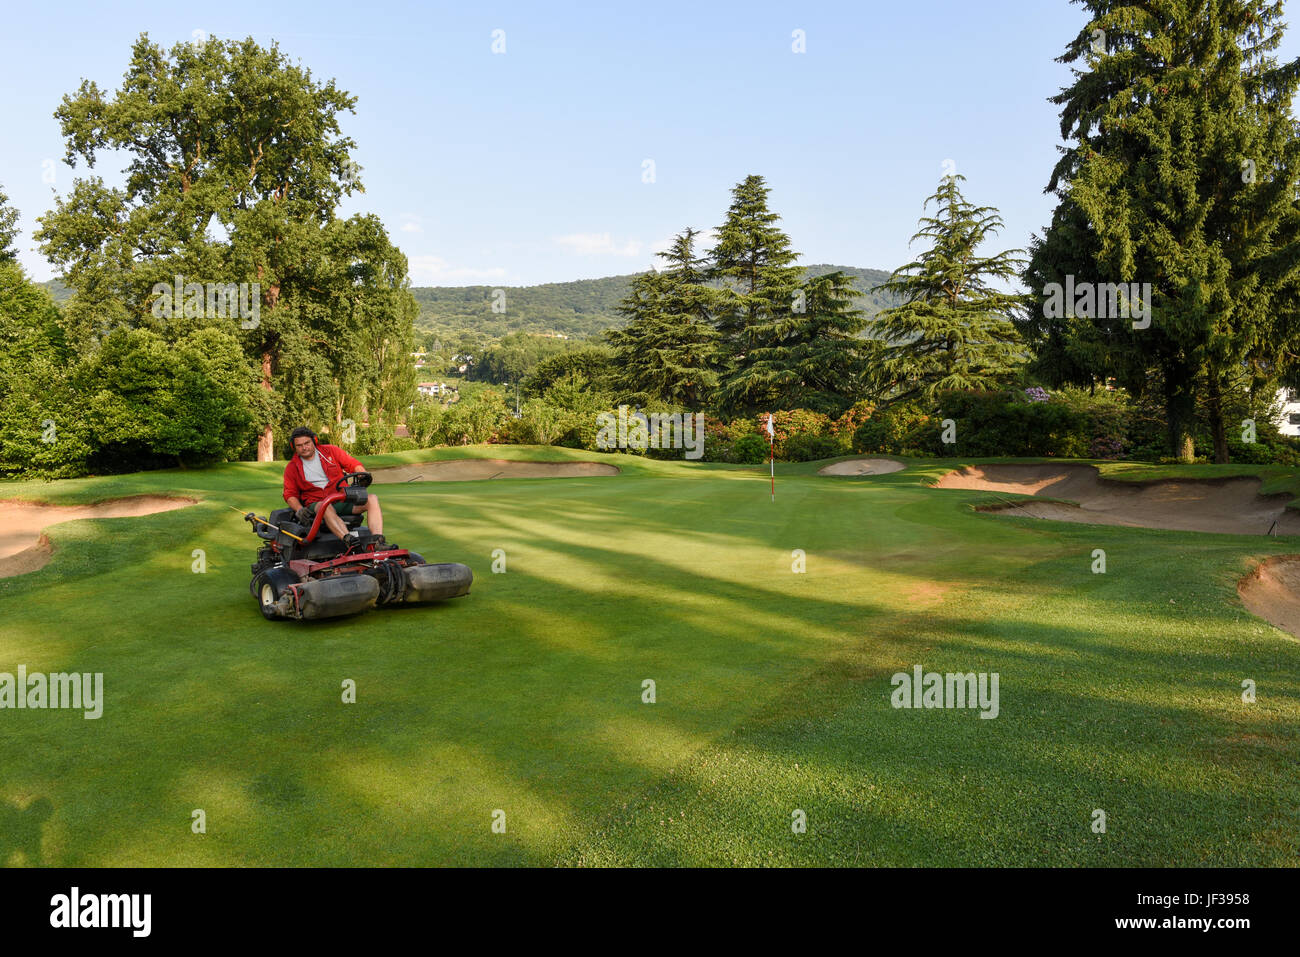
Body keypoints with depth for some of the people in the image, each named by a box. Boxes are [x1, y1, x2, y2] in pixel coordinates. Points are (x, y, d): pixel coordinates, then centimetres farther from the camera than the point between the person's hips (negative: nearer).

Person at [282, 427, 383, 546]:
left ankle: (378, 542, -45)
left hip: (342, 499, 2)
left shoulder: (330, 451, 10)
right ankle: (348, 539, -65)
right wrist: (299, 509, -10)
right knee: (326, 508, -41)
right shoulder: (291, 468, 10)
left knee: (372, 499, -25)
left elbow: (354, 465, 9)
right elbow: (290, 494, 10)